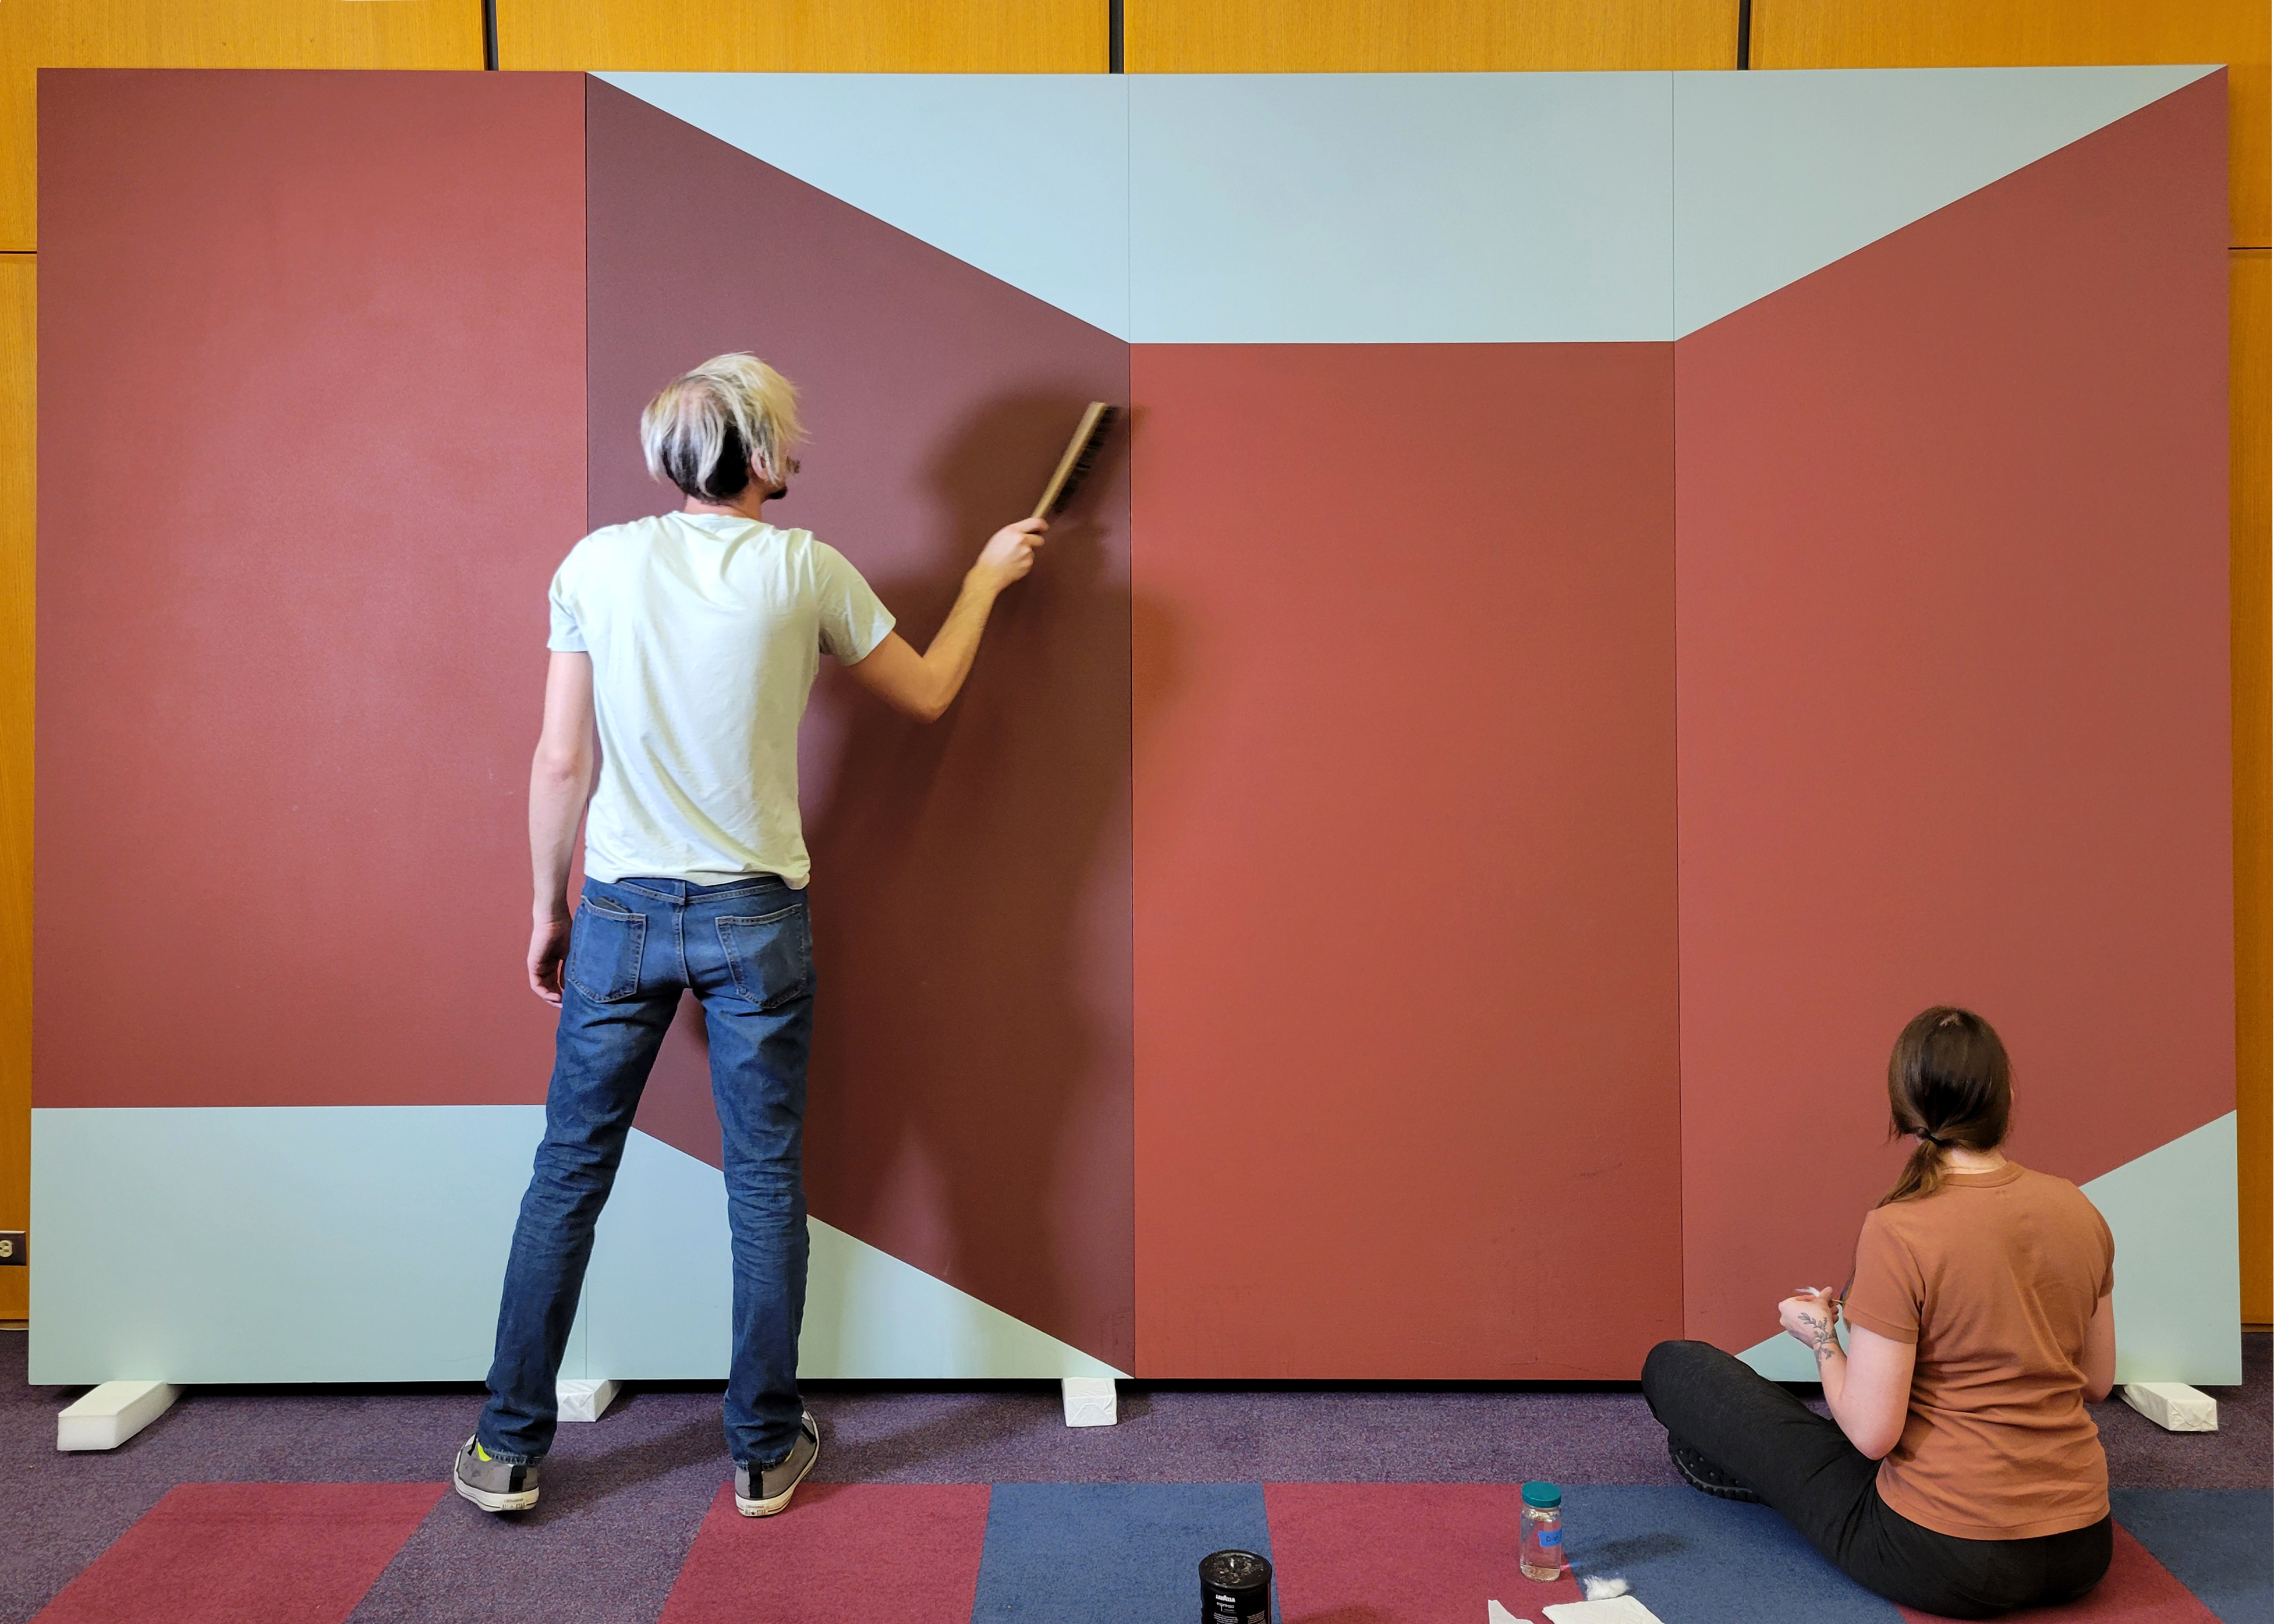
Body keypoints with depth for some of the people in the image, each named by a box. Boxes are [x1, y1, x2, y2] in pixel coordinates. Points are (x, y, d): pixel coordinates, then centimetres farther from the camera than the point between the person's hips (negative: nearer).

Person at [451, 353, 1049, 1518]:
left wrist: (549, 910, 10)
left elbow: (560, 763, -2)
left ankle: (509, 1450, 23)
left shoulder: (598, 563, -2)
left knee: (569, 1173, 12)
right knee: (765, 1183, 10)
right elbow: (927, 694, 9)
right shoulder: (805, 569, -5)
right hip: (757, 918, -1)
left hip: (623, 910, 1)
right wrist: (988, 575, 23)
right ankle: (766, 1451, 22)